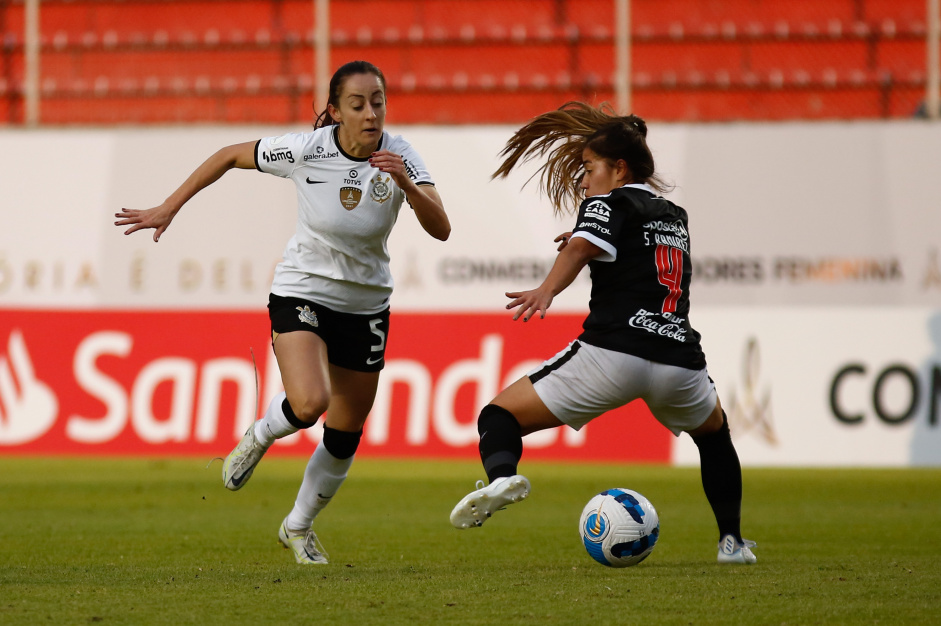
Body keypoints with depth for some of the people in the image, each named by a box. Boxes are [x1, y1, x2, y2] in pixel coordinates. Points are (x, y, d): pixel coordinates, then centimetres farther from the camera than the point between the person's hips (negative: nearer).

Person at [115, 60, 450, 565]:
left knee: (344, 439, 10)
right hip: (301, 292, -3)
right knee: (309, 403, -29)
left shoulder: (398, 157, -15)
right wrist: (170, 207, -3)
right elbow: (231, 155, -3)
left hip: (365, 306, 3)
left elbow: (440, 229, -25)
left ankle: (299, 527, 37)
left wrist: (407, 185, -42)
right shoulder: (304, 150, -19)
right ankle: (259, 437, 8)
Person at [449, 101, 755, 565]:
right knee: (714, 431, 38)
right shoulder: (674, 216, 26)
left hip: (613, 351, -6)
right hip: (679, 361, 6)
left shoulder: (608, 204, 6)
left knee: (500, 417, 2)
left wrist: (547, 291, -30)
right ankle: (732, 540, 32)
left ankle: (501, 474, -31)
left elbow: (582, 245, -16)